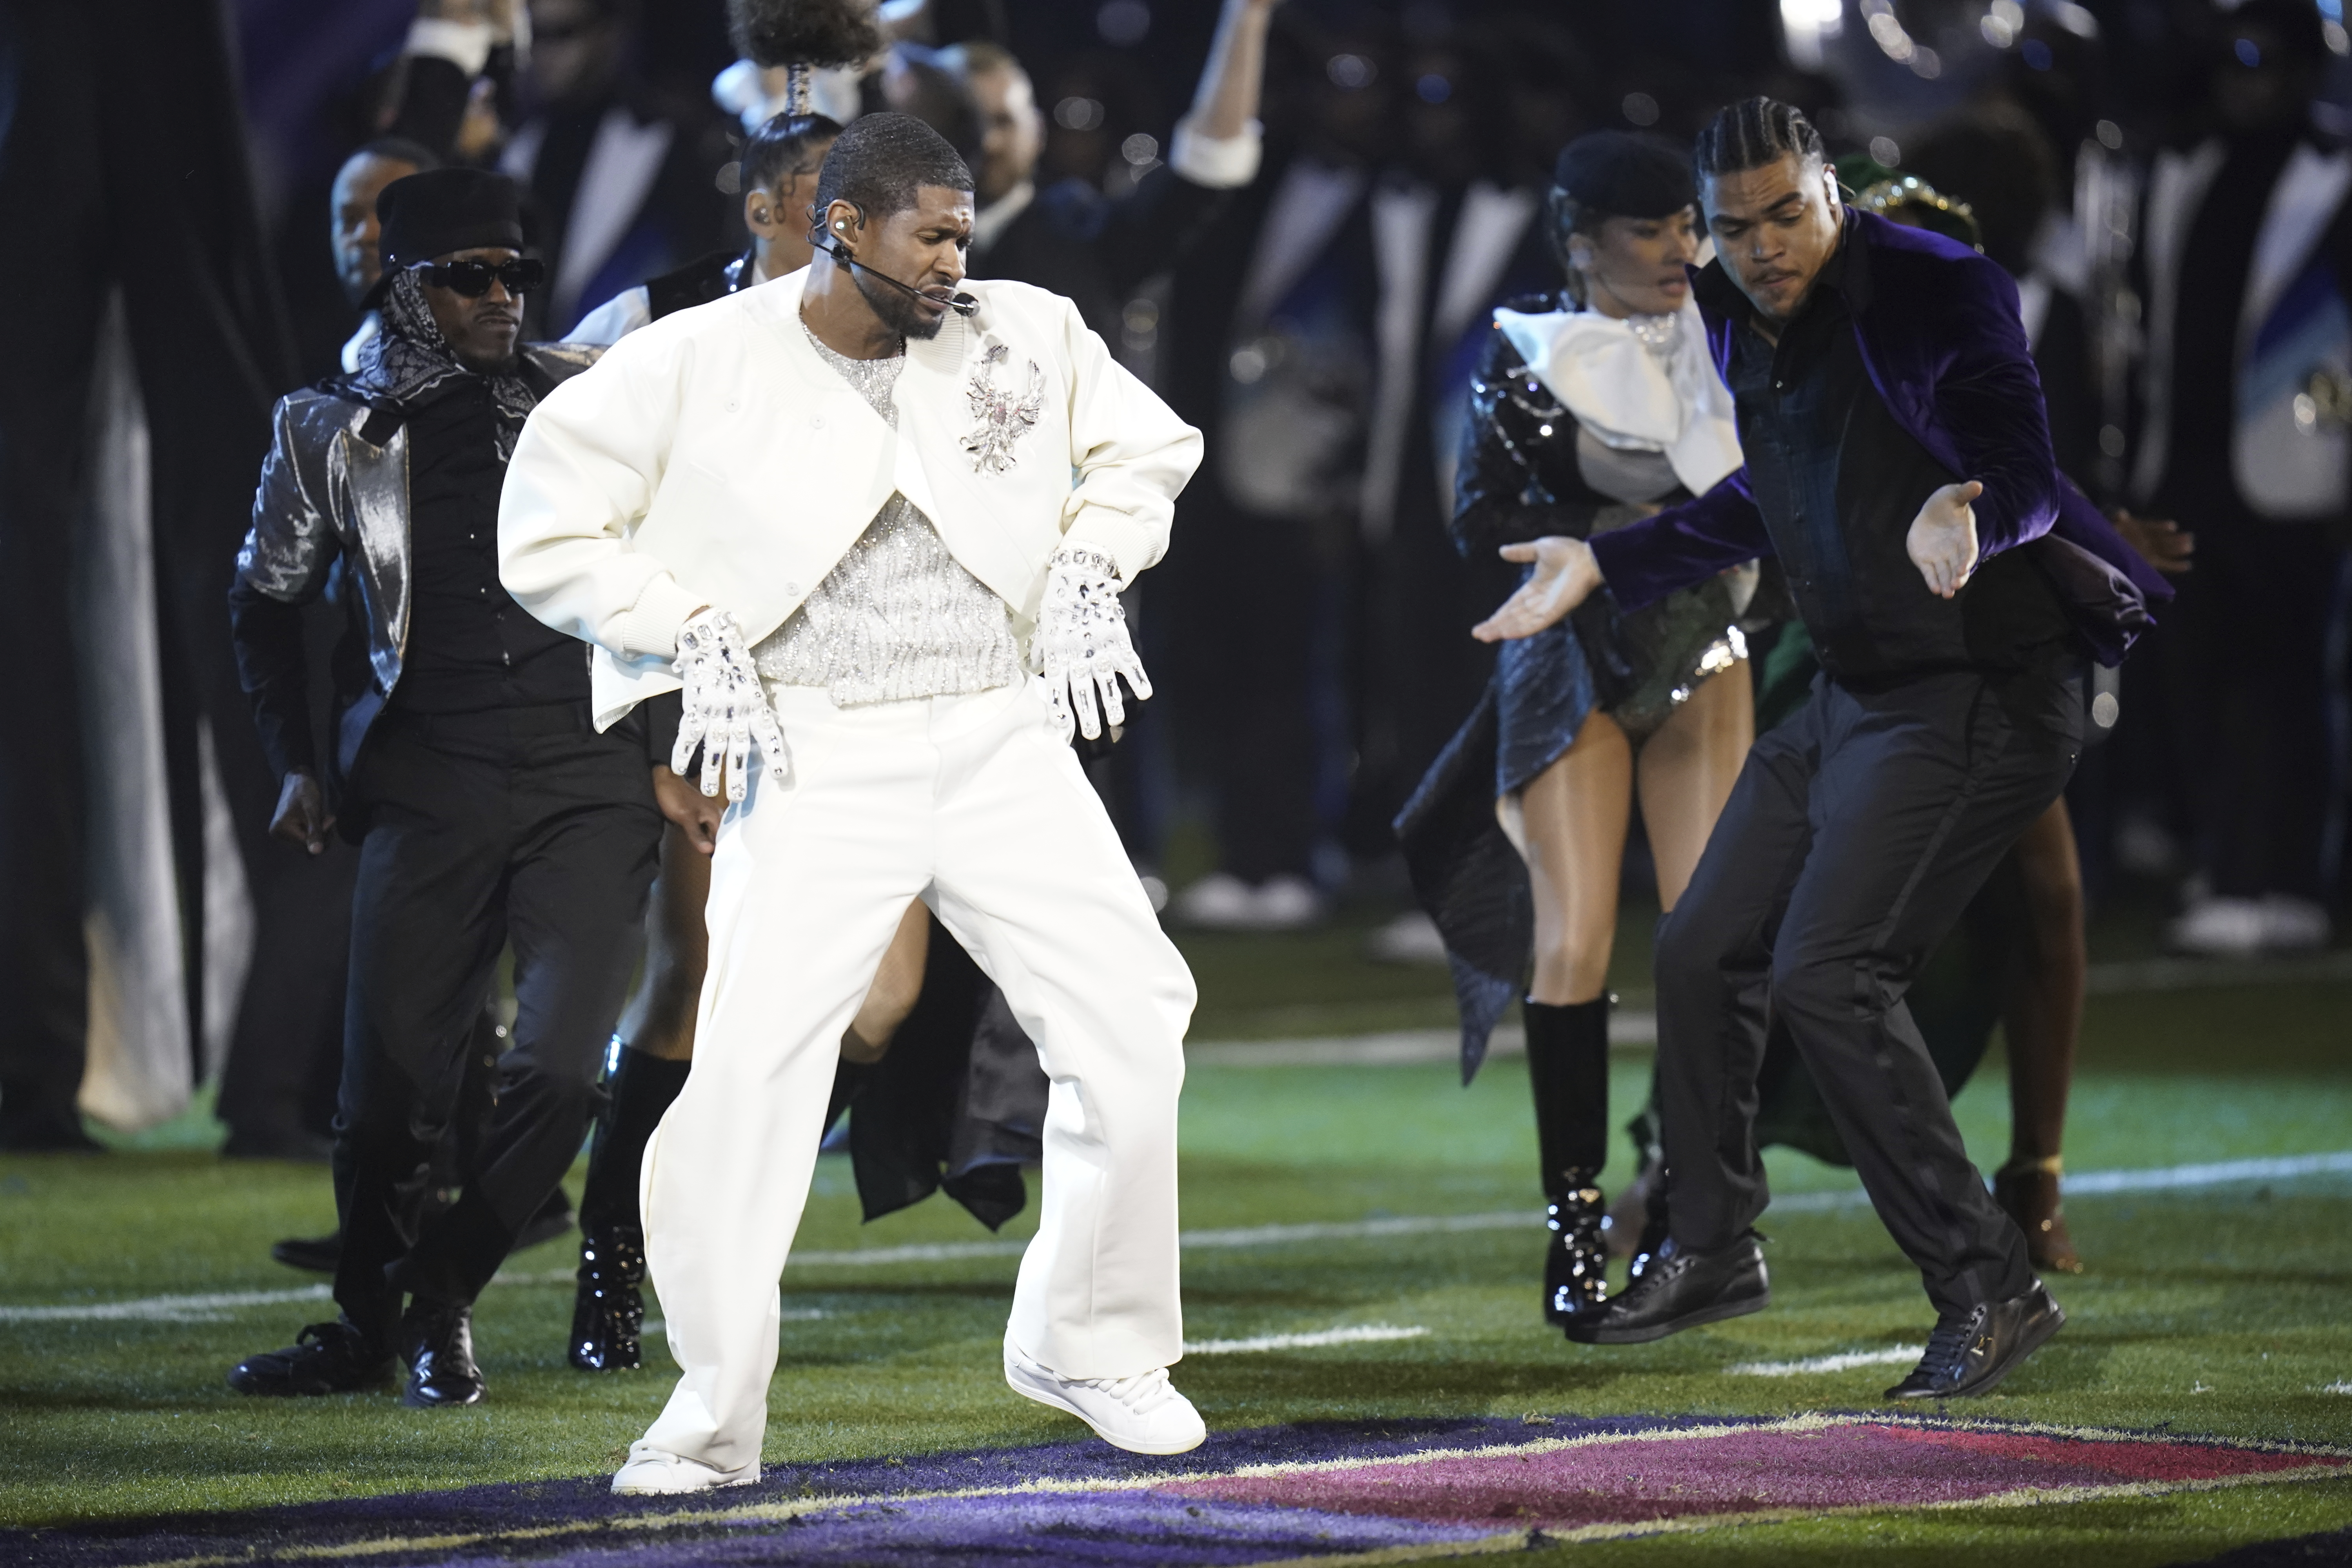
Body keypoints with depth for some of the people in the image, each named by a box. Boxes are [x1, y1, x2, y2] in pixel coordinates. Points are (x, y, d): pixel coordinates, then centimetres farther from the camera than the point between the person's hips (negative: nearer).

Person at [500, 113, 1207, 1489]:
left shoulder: (1024, 337, 4)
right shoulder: (695, 365, -5)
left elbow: (1146, 449, 20)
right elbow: (549, 535, 0)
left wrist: (1089, 565, 3)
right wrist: (693, 634, -9)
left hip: (1003, 742, 3)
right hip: (815, 760, -3)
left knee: (1136, 1024, -3)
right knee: (752, 1069, -14)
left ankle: (1090, 1346, 17)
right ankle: (713, 1416, -2)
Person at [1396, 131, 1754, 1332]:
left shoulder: (1712, 340, 7)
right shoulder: (1528, 356, -2)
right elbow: (1482, 520, -9)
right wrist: (1625, 543, -17)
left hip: (1699, 658, 3)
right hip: (1573, 661, -3)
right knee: (1574, 941, -10)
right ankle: (1575, 1222, -3)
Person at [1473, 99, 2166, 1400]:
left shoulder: (1937, 293, -16)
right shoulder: (1741, 326, 8)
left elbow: (2028, 471, -22)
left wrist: (1966, 511, -45)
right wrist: (1603, 563, 24)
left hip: (1977, 693, -9)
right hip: (1849, 696, 9)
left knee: (1826, 972, -20)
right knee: (1702, 950, 14)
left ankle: (1990, 1287, -16)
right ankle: (1711, 1250, 34)